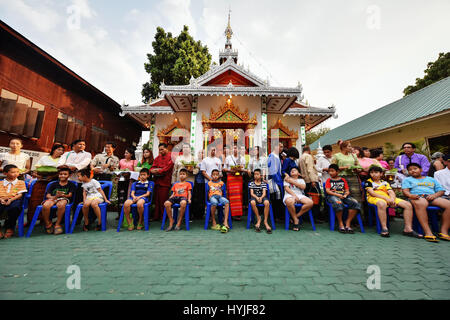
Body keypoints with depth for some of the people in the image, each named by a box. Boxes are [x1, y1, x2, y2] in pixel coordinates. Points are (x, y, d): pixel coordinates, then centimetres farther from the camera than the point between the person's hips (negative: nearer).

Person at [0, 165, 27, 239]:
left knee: (15, 208, -37)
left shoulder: (21, 182, 14)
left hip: (14, 200, -2)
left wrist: (10, 200, -12)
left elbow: (20, 194, 3)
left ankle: (10, 228, -15)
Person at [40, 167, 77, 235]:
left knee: (61, 205, -40)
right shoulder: (54, 184, 22)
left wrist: (63, 195, -20)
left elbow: (70, 195, 3)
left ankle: (57, 224, -20)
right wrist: (54, 196, -11)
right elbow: (47, 195, 12)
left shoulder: (71, 184, 15)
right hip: (52, 198, 3)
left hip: (64, 199, -3)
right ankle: (48, 224, -7)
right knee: (45, 206, -33)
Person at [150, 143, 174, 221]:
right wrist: (152, 170, -10)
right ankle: (156, 216, 19)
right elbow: (153, 167, 13)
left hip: (165, 181, -6)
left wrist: (158, 171, -15)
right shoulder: (157, 158, 19)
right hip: (157, 181, 6)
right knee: (157, 199, 9)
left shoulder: (170, 157, 0)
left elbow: (167, 168, -11)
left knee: (163, 200, -4)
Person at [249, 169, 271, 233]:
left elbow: (264, 193, 0)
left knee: (267, 202, -35)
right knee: (252, 202, -37)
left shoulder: (264, 183, 12)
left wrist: (261, 197, -22)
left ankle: (265, 221, -24)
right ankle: (258, 219, -18)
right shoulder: (251, 183, 11)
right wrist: (256, 197, -19)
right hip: (254, 197, 0)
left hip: (262, 196, 0)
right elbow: (251, 193, 2)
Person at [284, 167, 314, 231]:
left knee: (310, 203, -28)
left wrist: (293, 181, -2)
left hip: (300, 195, 3)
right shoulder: (287, 179, 20)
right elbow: (286, 188, 2)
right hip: (290, 195, -3)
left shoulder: (301, 180, 26)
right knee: (289, 202, -40)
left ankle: (296, 216, -13)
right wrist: (294, 195, -12)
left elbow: (303, 187, 2)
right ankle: (296, 220, -19)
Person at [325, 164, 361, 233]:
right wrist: (337, 195, -11)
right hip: (332, 196, -3)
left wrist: (345, 194, -7)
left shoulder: (343, 180, 23)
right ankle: (341, 224, -20)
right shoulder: (329, 180, 16)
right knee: (338, 204, -38)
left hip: (343, 196, 4)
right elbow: (327, 190, 2)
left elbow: (347, 190, 17)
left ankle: (347, 223, -17)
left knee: (356, 203, -26)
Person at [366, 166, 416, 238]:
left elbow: (391, 192, 12)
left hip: (388, 198, 6)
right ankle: (384, 228, -37)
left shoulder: (385, 183, 26)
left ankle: (408, 229, -10)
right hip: (374, 198, -6)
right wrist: (386, 198, -15)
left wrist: (392, 199, -12)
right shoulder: (368, 182, 10)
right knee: (381, 203, -42)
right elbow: (372, 193, -5)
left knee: (408, 205, -11)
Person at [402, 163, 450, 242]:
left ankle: (444, 232, -24)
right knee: (420, 204, -40)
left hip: (432, 197, 4)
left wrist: (434, 195, -4)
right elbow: (405, 191, 6)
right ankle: (428, 232, -43)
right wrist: (410, 195, -18)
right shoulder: (407, 180, 22)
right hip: (417, 197, -4)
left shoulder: (431, 179, 31)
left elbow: (441, 191, 20)